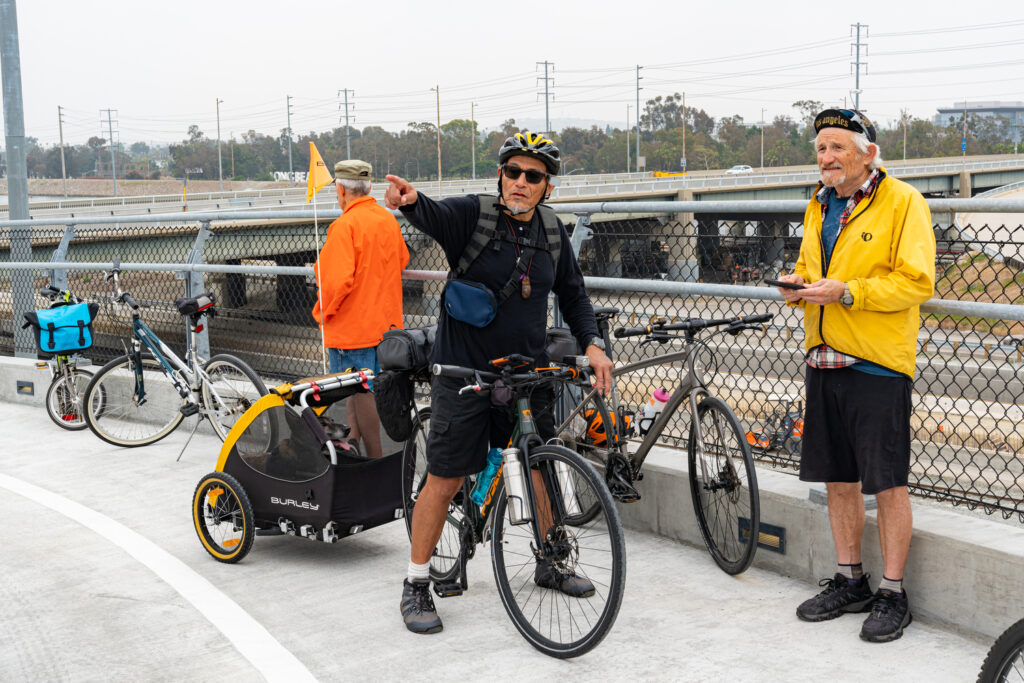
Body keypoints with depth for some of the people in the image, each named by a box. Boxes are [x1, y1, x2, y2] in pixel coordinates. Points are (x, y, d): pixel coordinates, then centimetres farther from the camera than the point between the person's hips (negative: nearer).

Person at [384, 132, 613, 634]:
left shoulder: (551, 231, 4)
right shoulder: (473, 215, -10)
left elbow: (572, 293, 14)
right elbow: (435, 216, -32)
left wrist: (592, 343, 0)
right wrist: (410, 200, -55)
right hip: (465, 371, -5)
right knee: (446, 478, -1)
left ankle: (549, 564, 34)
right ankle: (416, 586, 14)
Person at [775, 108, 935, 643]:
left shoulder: (902, 202, -7)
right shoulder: (819, 206, 15)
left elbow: (916, 282, -14)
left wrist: (847, 293, -22)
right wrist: (797, 284, 3)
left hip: (878, 364, -7)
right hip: (823, 360, 7)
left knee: (888, 483, 0)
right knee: (838, 478, 13)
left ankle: (892, 594, 11)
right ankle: (849, 582, 26)